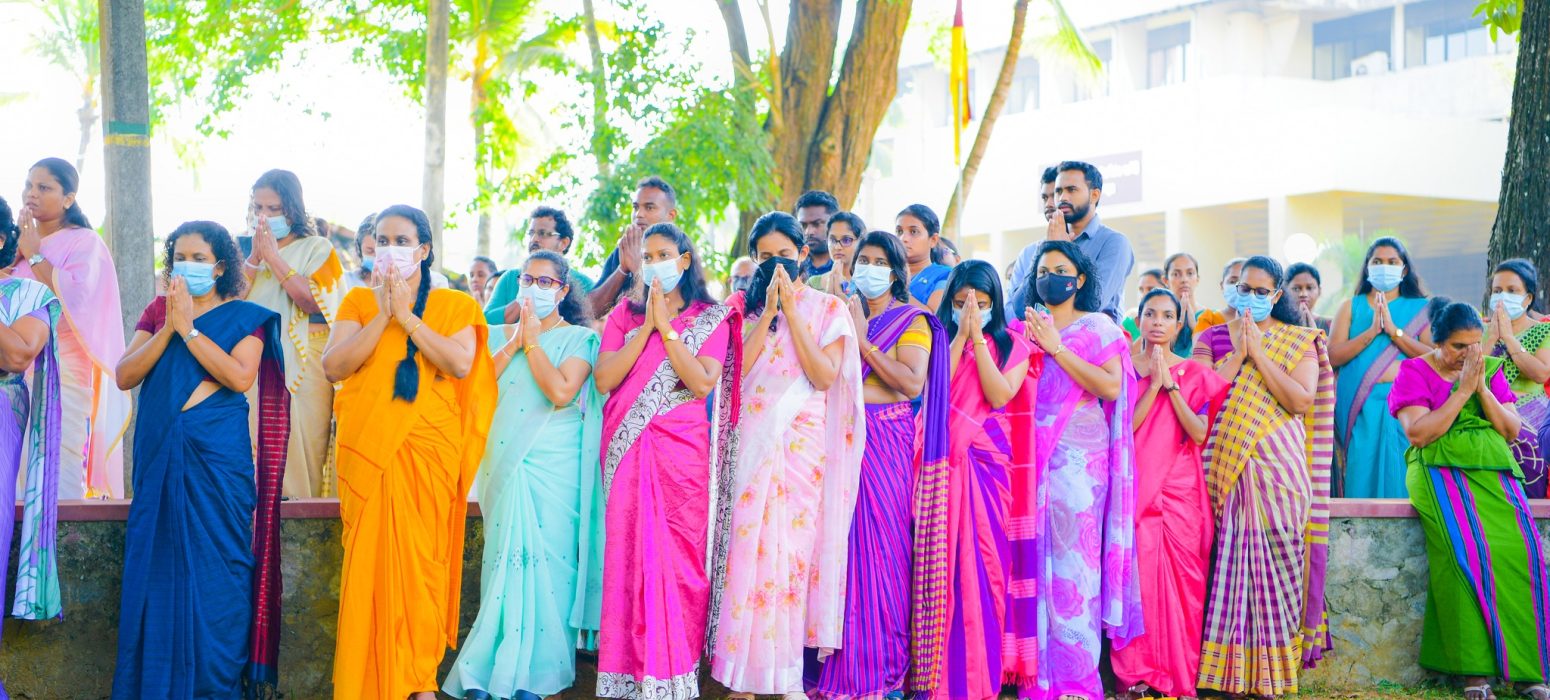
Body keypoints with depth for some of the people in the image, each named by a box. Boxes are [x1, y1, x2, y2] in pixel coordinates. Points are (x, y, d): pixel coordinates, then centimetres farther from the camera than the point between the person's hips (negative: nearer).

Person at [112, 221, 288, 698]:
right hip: (160, 453, 3)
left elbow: (241, 377, -14)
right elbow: (124, 376, 1)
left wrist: (188, 328, -13)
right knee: (156, 564, 3)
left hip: (216, 458, -3)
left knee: (214, 564, -3)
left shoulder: (243, 316, 3)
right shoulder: (156, 311, 13)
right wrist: (167, 328, -10)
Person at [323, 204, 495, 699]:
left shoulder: (454, 305, 7)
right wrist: (382, 315, -10)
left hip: (428, 449, -1)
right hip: (367, 449, 1)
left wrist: (407, 315, -11)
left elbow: (461, 364, -11)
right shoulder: (359, 301, 10)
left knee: (420, 557, -1)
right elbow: (333, 367, -3)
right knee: (369, 559, -1)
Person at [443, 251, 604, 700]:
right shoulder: (498, 335, 15)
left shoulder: (578, 338, 3)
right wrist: (514, 342, -4)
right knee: (506, 559, 1)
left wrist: (532, 339, -7)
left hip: (554, 467, -3)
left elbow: (561, 392, -14)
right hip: (504, 462, 3)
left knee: (546, 559, -5)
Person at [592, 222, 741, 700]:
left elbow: (703, 383, -8)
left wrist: (666, 327, -8)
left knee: (681, 558, -2)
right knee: (630, 556, -3)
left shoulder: (712, 319, 7)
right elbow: (604, 378, -2)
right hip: (629, 450, 1)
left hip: (682, 453, -1)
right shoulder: (624, 314, 12)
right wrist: (646, 325, -5)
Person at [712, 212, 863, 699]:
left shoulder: (827, 309, 7)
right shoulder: (743, 307, 10)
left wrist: (791, 311, -8)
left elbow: (825, 376, -7)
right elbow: (736, 372, -5)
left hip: (803, 444, -1)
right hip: (751, 444, 1)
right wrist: (768, 311, -9)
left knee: (793, 547, -3)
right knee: (747, 546, -3)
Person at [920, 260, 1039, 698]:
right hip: (943, 460, 1)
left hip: (987, 461, -1)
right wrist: (960, 336, -8)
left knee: (981, 558, -3)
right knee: (943, 559, -2)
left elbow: (999, 395, -9)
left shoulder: (1011, 345, 8)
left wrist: (978, 336, -9)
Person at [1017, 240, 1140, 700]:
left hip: (1078, 456, -4)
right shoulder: (1025, 327, 17)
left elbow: (1111, 387, -10)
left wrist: (1057, 349, -11)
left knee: (1073, 557, -7)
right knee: (1034, 557, 0)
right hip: (1032, 453, 4)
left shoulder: (1098, 327, 5)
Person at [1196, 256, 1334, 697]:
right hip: (1230, 467, 2)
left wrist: (1259, 353, -8)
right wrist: (1238, 353, -5)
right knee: (1234, 559, -3)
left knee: (1274, 558, -5)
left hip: (1277, 466, -2)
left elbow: (1301, 401, -7)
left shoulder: (1299, 341, 8)